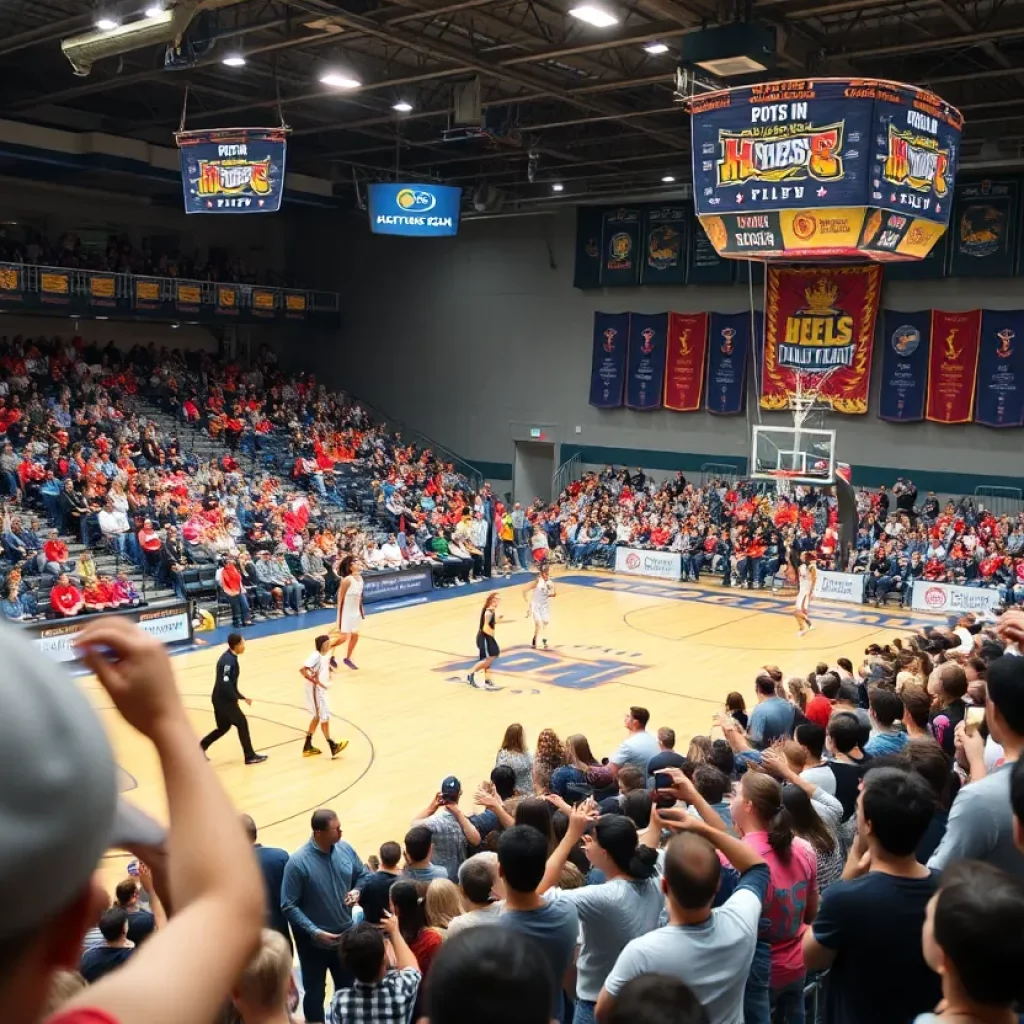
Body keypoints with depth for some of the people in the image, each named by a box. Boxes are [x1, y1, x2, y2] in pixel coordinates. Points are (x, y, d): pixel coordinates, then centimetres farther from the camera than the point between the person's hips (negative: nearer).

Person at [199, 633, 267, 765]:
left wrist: (239, 695, 15)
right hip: (224, 699, -9)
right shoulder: (228, 660, -23)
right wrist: (238, 697, -18)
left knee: (224, 727, 19)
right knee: (242, 723, 1)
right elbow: (225, 684, -27)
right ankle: (250, 756, 9)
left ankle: (201, 748, 25)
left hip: (222, 699, 9)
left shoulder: (230, 657, 8)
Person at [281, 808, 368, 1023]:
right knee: (315, 993, 15)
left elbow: (362, 875, 8)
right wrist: (314, 932, -25)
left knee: (348, 989, 22)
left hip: (346, 936, 5)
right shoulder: (298, 862, -25)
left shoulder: (345, 849, -9)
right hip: (314, 942, -5)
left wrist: (357, 891, -13)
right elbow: (289, 906, -21)